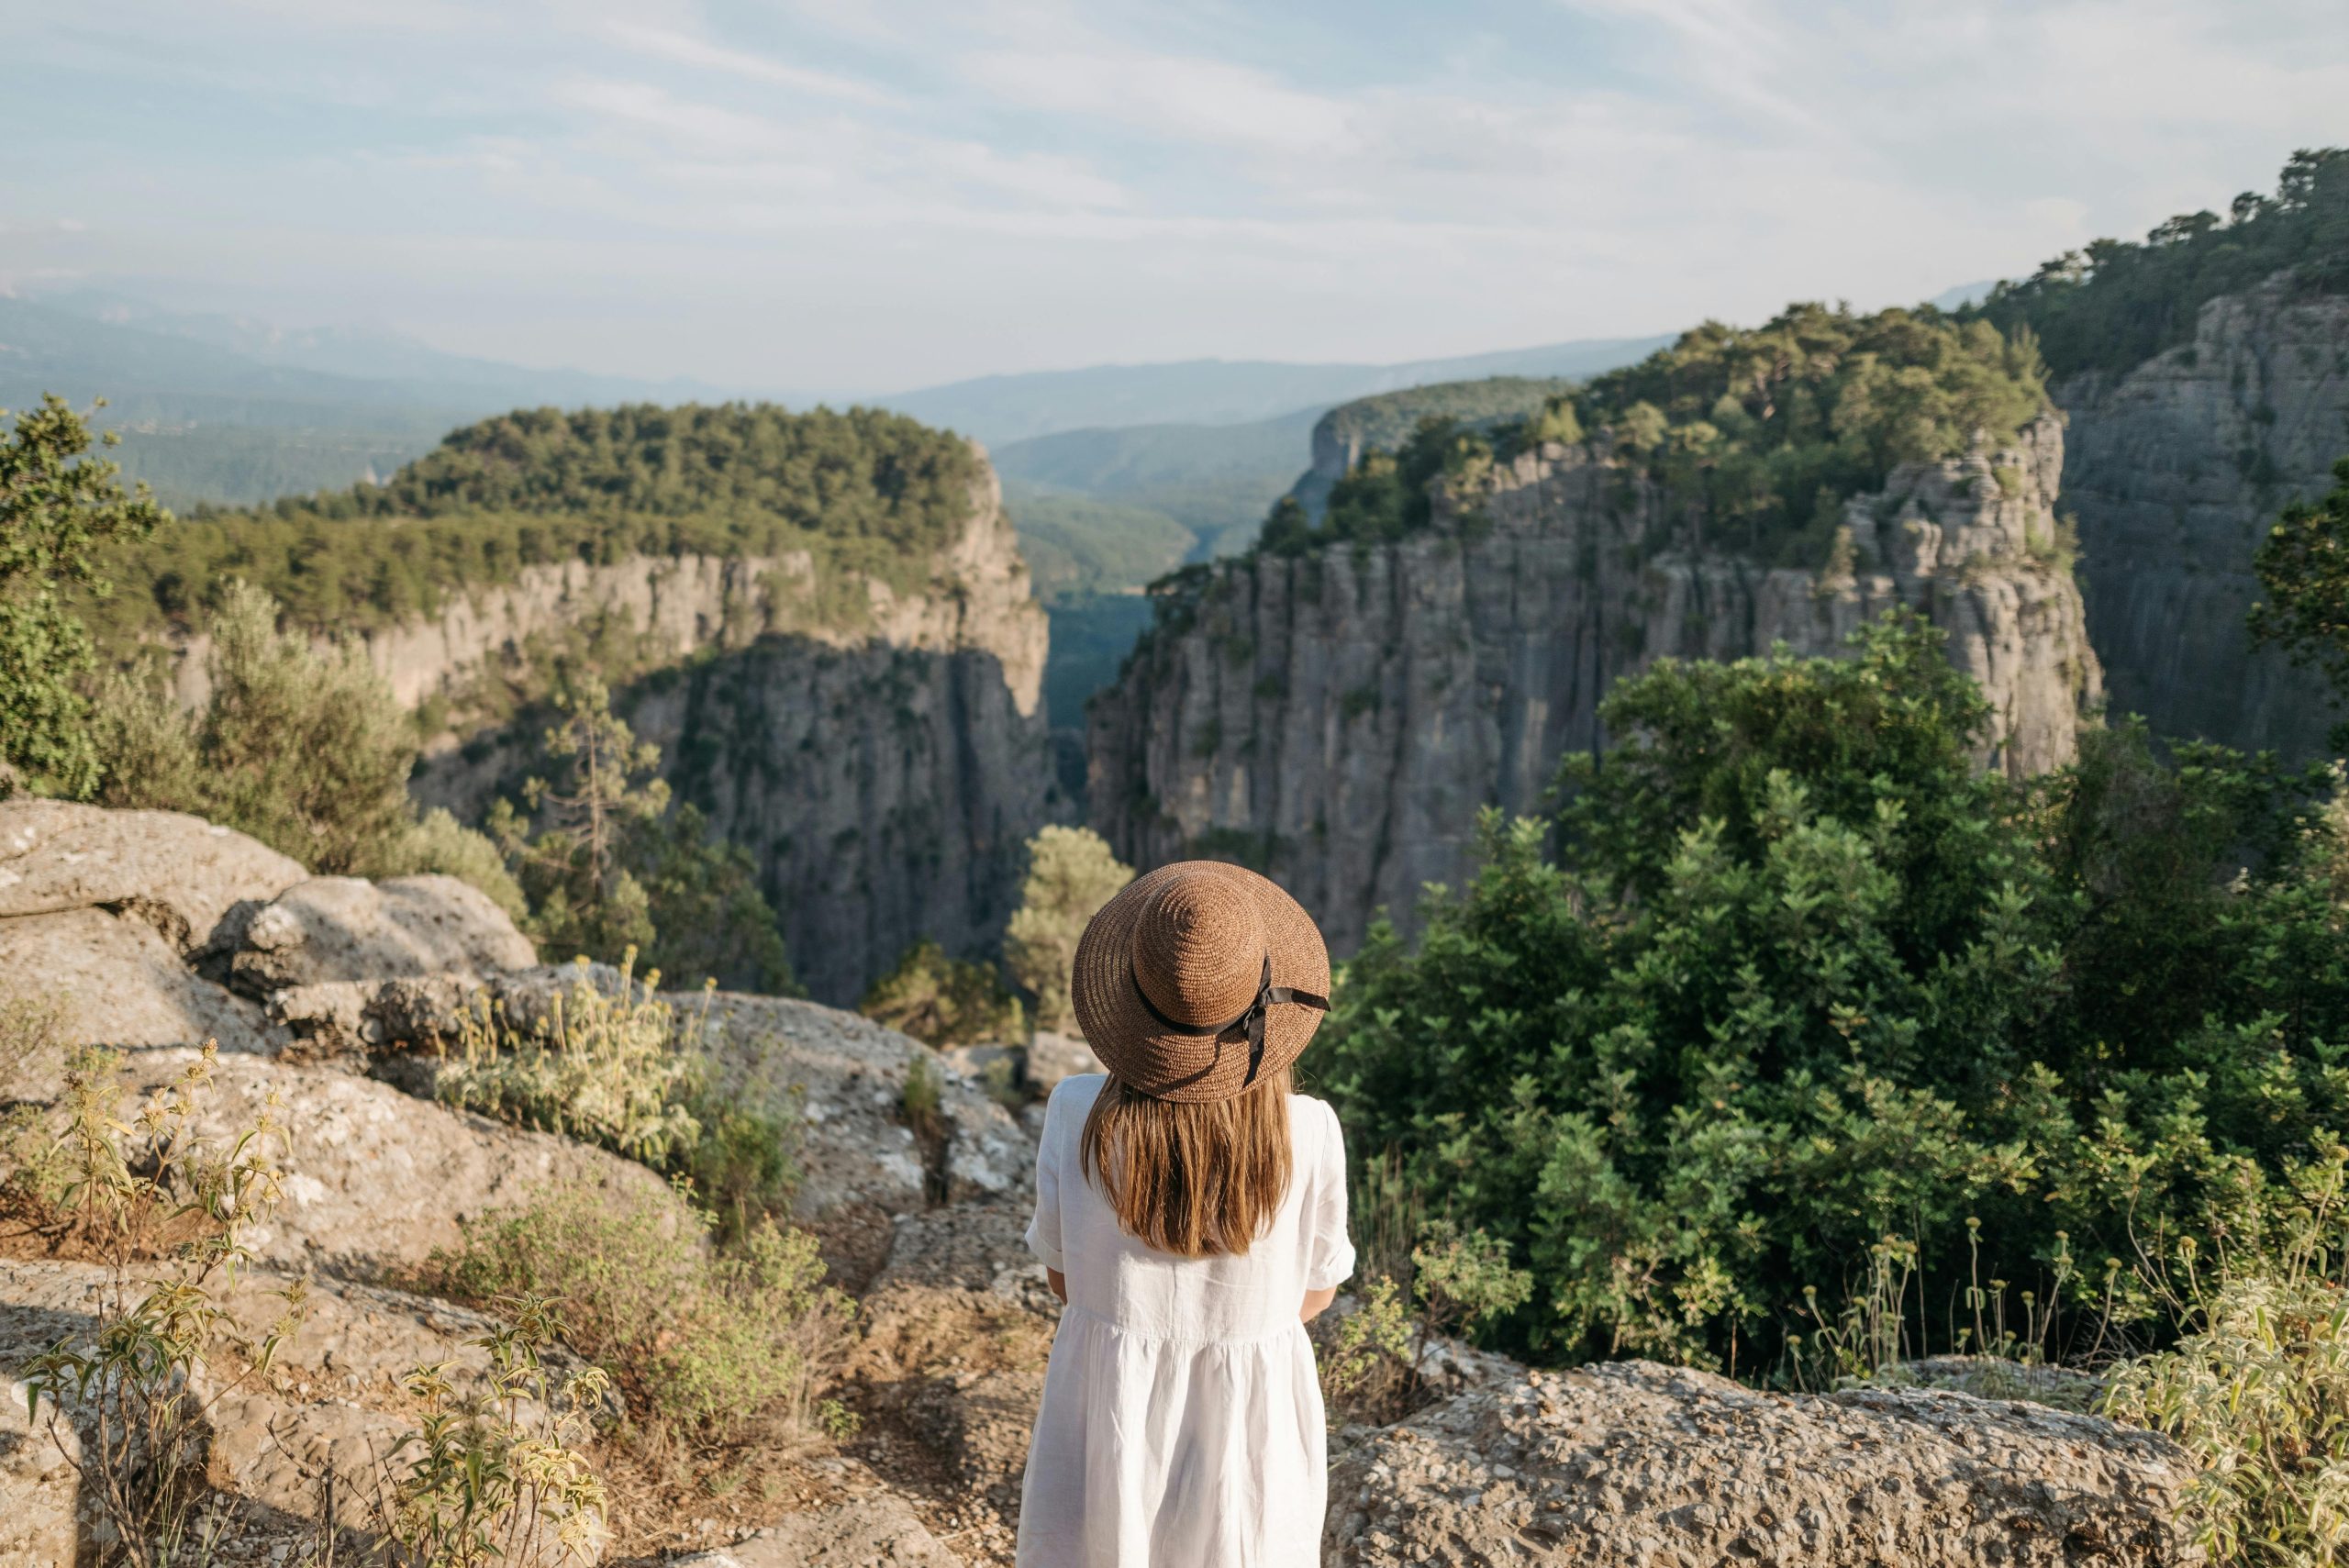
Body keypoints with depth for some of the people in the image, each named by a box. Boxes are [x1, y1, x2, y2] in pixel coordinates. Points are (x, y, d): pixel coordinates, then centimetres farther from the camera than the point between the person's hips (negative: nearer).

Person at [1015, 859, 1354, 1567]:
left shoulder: (1077, 1116, -20)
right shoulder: (1309, 1135, -21)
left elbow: (1063, 1275, -3)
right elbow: (1315, 1289, -3)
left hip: (1107, 1436, 0)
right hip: (1247, 1446, 0)